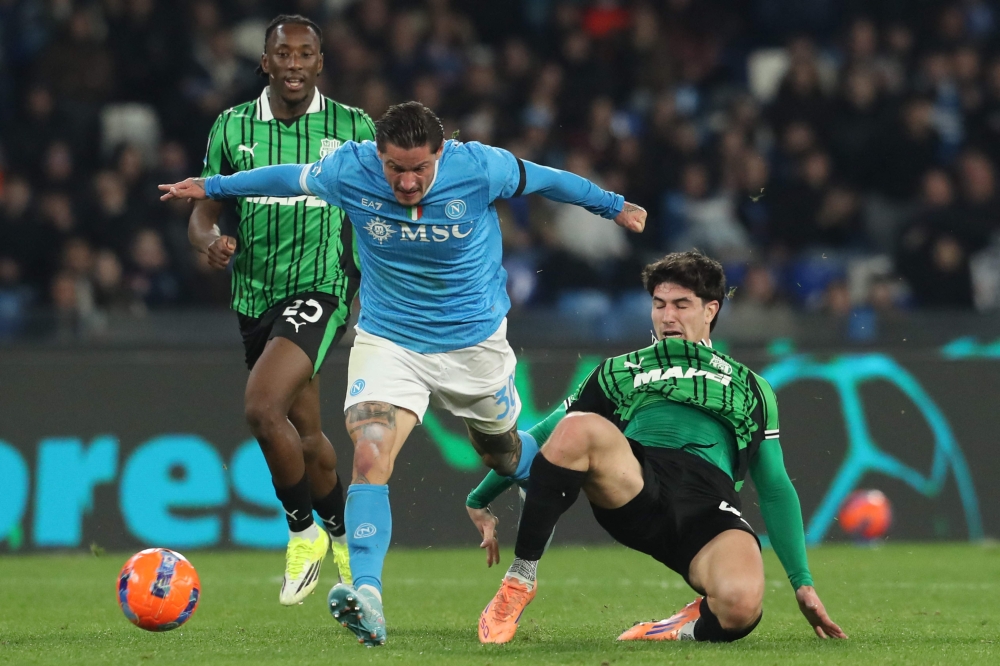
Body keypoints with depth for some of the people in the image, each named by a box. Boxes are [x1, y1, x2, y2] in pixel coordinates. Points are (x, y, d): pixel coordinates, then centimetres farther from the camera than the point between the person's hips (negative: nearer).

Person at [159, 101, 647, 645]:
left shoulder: (479, 168, -20)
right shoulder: (349, 171, -17)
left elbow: (546, 180, 0)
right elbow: (288, 177, 4)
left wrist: (613, 207, 15)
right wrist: (212, 187, 16)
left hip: (474, 340, 1)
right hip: (387, 340, 0)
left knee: (504, 452, 19)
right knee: (369, 458, -22)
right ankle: (366, 597, -31)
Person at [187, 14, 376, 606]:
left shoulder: (353, 128, -2)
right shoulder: (233, 127, 4)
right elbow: (204, 212, 8)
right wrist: (211, 241, -15)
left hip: (320, 289, -4)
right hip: (256, 295, 4)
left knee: (263, 408, -24)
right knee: (306, 437, 14)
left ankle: (304, 532, -6)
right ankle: (344, 536, 36)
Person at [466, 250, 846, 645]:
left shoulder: (750, 389, 30)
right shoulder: (619, 372, 31)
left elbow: (776, 490, 26)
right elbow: (542, 439, 33)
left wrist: (802, 582, 18)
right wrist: (481, 500, 25)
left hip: (710, 502, -1)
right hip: (632, 487, 1)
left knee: (740, 605, -36)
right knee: (577, 427, -33)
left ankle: (687, 629, 0)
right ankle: (519, 580, -22)